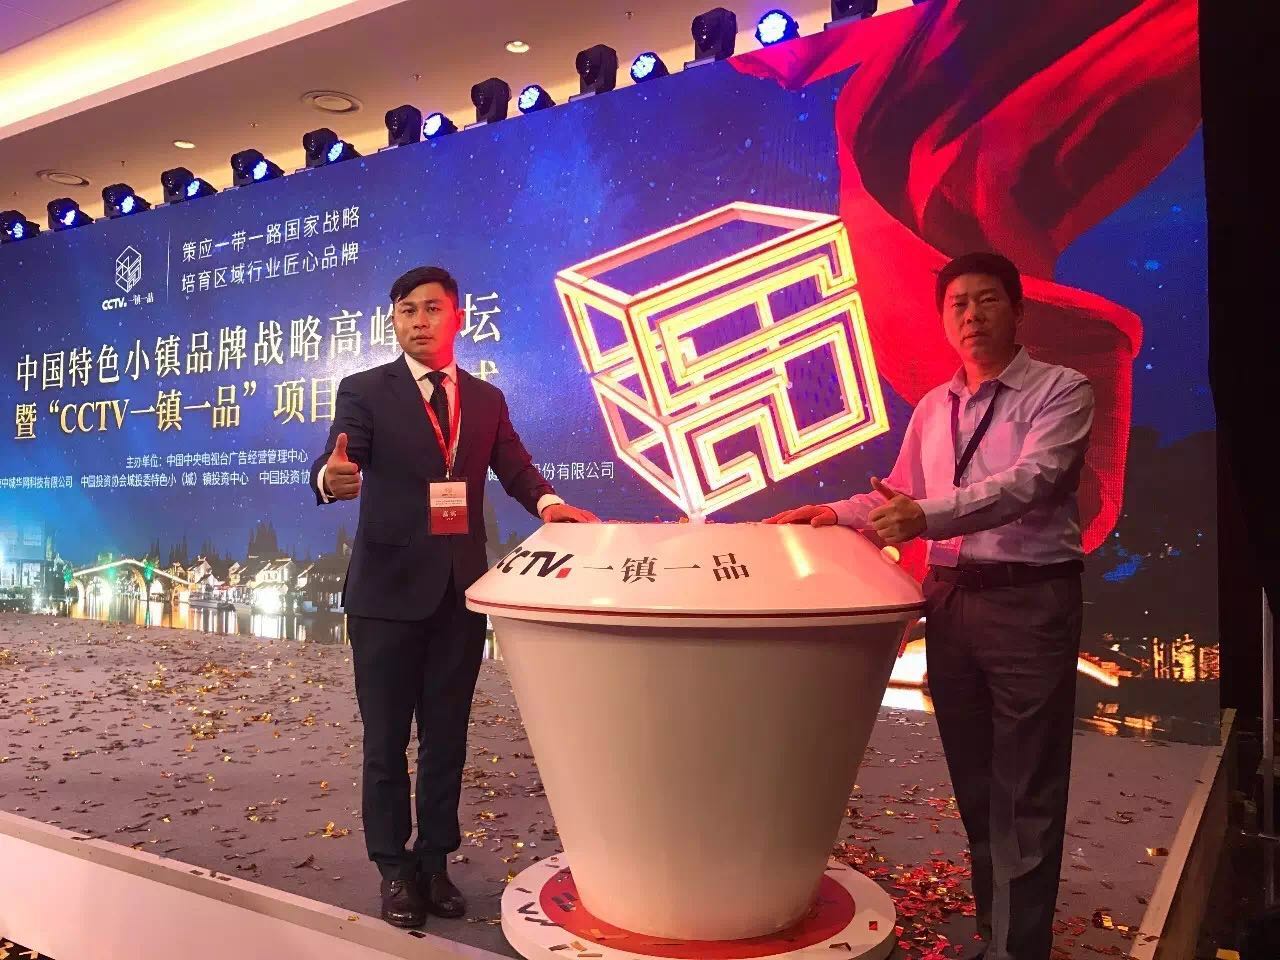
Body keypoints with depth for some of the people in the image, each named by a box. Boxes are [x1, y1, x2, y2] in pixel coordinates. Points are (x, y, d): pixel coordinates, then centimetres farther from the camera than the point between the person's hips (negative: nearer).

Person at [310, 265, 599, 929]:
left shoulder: (486, 399, 9)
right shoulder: (364, 391, -2)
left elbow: (515, 466, 3)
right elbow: (335, 463, -16)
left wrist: (547, 501, -19)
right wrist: (333, 477, -40)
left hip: (461, 590, 4)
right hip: (389, 589, -3)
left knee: (446, 737, 14)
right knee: (386, 740, 9)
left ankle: (434, 862, 29)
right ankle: (395, 870, 25)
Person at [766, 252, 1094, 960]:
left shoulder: (1060, 391, -5)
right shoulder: (932, 409, 14)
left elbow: (1030, 481, -20)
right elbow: (899, 496, 18)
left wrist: (928, 515, -33)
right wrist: (835, 514, 0)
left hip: (1031, 600, -6)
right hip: (951, 600, 6)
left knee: (1026, 792, -2)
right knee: (973, 779, 14)